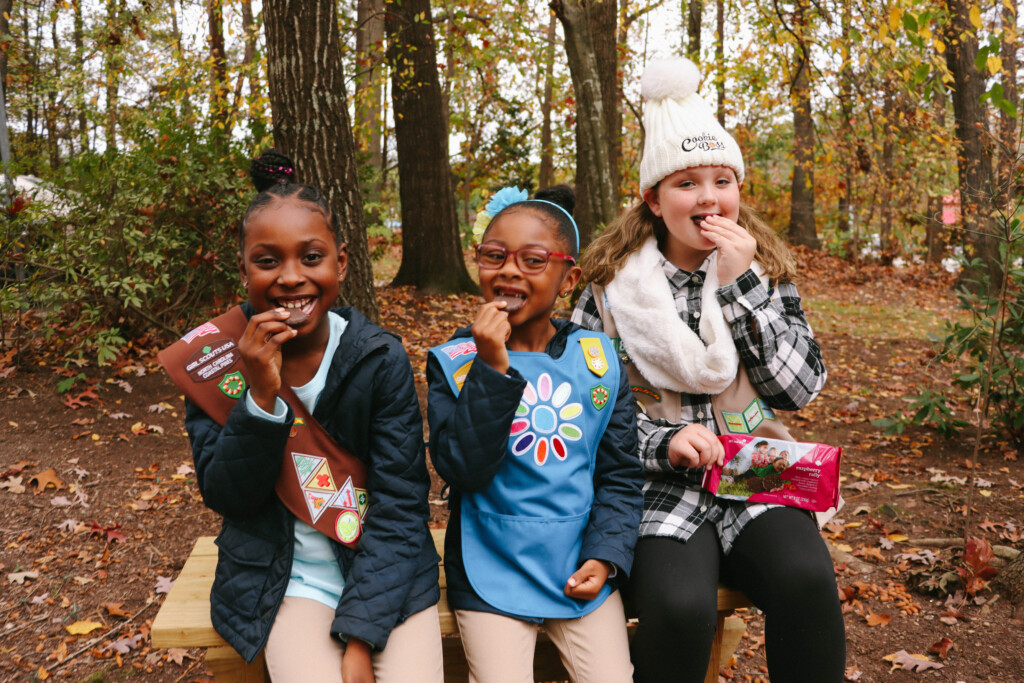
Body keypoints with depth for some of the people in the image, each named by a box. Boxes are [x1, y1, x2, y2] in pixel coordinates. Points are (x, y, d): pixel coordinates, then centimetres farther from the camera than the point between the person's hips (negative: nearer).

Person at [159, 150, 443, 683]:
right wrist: (262, 397, -23)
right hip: (287, 580, 0)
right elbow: (226, 498, -7)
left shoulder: (380, 359, -9)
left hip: (384, 574, 0)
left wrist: (359, 637, -18)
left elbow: (402, 501, -10)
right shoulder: (212, 360, -5)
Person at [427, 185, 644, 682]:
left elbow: (620, 474, 6)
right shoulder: (453, 362, -5)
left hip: (581, 567, 2)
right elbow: (461, 471, -16)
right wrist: (492, 369, -22)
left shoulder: (596, 358, 1)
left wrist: (606, 555, -5)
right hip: (493, 568, -2)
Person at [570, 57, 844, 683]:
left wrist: (742, 283, -10)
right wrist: (664, 443, -16)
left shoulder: (767, 271, 9)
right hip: (659, 484, -2)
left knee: (806, 578, -29)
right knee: (678, 606, -30)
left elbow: (798, 388, -2)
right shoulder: (614, 284, 2)